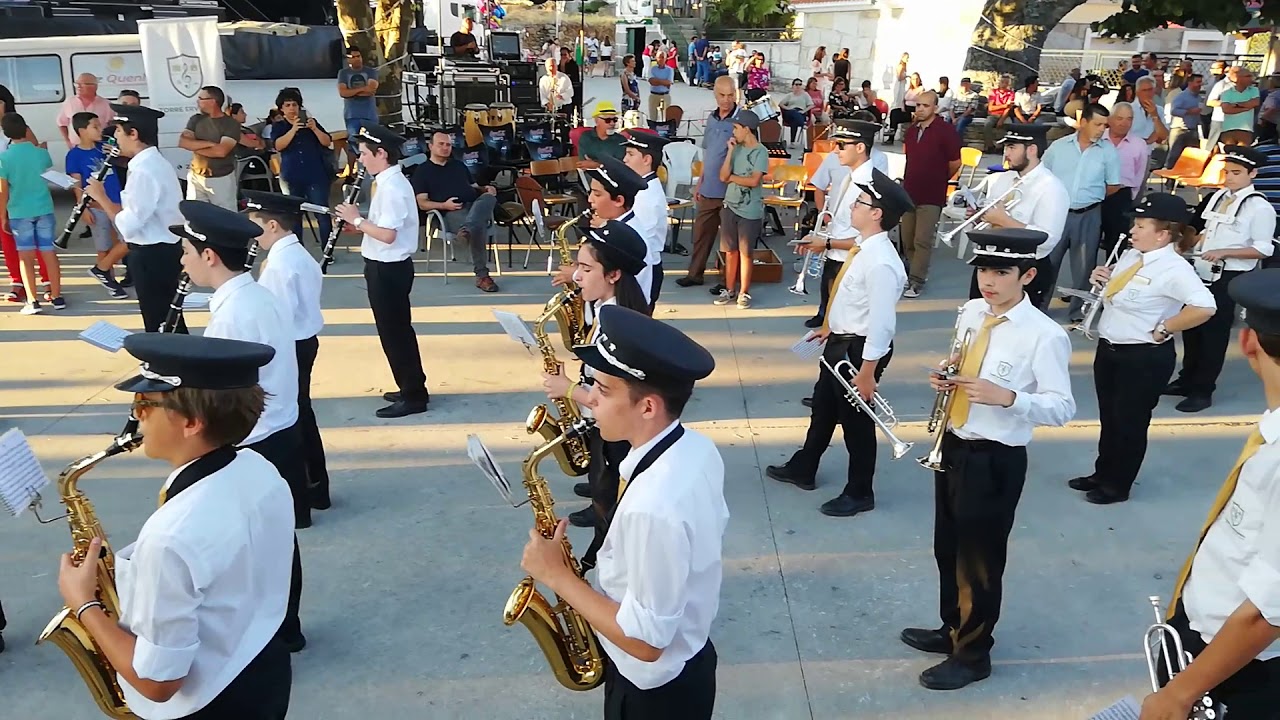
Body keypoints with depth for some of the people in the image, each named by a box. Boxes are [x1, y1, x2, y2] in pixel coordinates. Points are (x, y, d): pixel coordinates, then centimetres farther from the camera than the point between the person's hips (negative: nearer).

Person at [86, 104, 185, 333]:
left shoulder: (143, 171, -20)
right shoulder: (155, 162, 10)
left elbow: (128, 225, -22)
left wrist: (100, 196, -10)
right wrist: (104, 201, 4)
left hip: (152, 256, -10)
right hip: (164, 251, 10)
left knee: (158, 325, 1)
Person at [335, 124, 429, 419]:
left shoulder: (392, 187, -21)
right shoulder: (390, 181, 11)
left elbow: (387, 234, -28)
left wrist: (357, 220, -16)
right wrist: (358, 221, 4)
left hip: (388, 269, -10)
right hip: (388, 267, 10)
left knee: (394, 332, -1)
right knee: (398, 329, 17)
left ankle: (413, 396, 9)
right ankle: (413, 388, 29)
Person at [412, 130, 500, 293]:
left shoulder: (459, 165, 30)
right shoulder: (422, 171, 12)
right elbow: (422, 204, 3)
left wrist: (485, 188, 4)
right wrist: (444, 205, -16)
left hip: (476, 206, 5)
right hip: (452, 213, -5)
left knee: (489, 197, -32)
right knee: (478, 227, -37)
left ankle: (466, 231, -55)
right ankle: (482, 275, -35)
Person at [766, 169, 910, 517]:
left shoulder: (881, 262, -28)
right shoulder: (863, 247, 1)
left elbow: (882, 323, -27)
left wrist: (867, 372, -24)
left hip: (859, 349, -10)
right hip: (840, 341, 10)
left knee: (856, 420, 9)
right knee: (823, 406, 25)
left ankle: (859, 493, 30)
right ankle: (802, 469, 46)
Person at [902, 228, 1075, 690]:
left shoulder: (1045, 335, -19)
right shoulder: (970, 312, 2)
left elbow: (1062, 409, -17)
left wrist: (1007, 396, -31)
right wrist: (945, 378, -6)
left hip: (995, 460, -7)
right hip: (952, 445, 7)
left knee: (979, 559, 9)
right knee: (948, 549, 21)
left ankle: (972, 654, 29)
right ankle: (951, 630, 43)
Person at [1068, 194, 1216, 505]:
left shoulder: (1173, 268, -21)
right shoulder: (1130, 255, 4)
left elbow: (1204, 307, -33)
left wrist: (1163, 330, -23)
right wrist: (1104, 279, 0)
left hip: (1145, 358, -8)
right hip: (1109, 349, 8)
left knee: (1130, 423, 8)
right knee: (1108, 418, 21)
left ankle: (1118, 485, 25)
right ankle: (1102, 474, 38)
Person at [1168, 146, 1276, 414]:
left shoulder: (1259, 207, -9)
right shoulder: (1217, 197, 11)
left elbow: (1263, 250, -13)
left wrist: (1224, 252, -21)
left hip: (1229, 278, -7)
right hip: (1202, 273, 7)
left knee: (1214, 332, 0)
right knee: (1191, 327, 13)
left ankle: (1203, 391, 10)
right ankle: (1188, 379, 29)